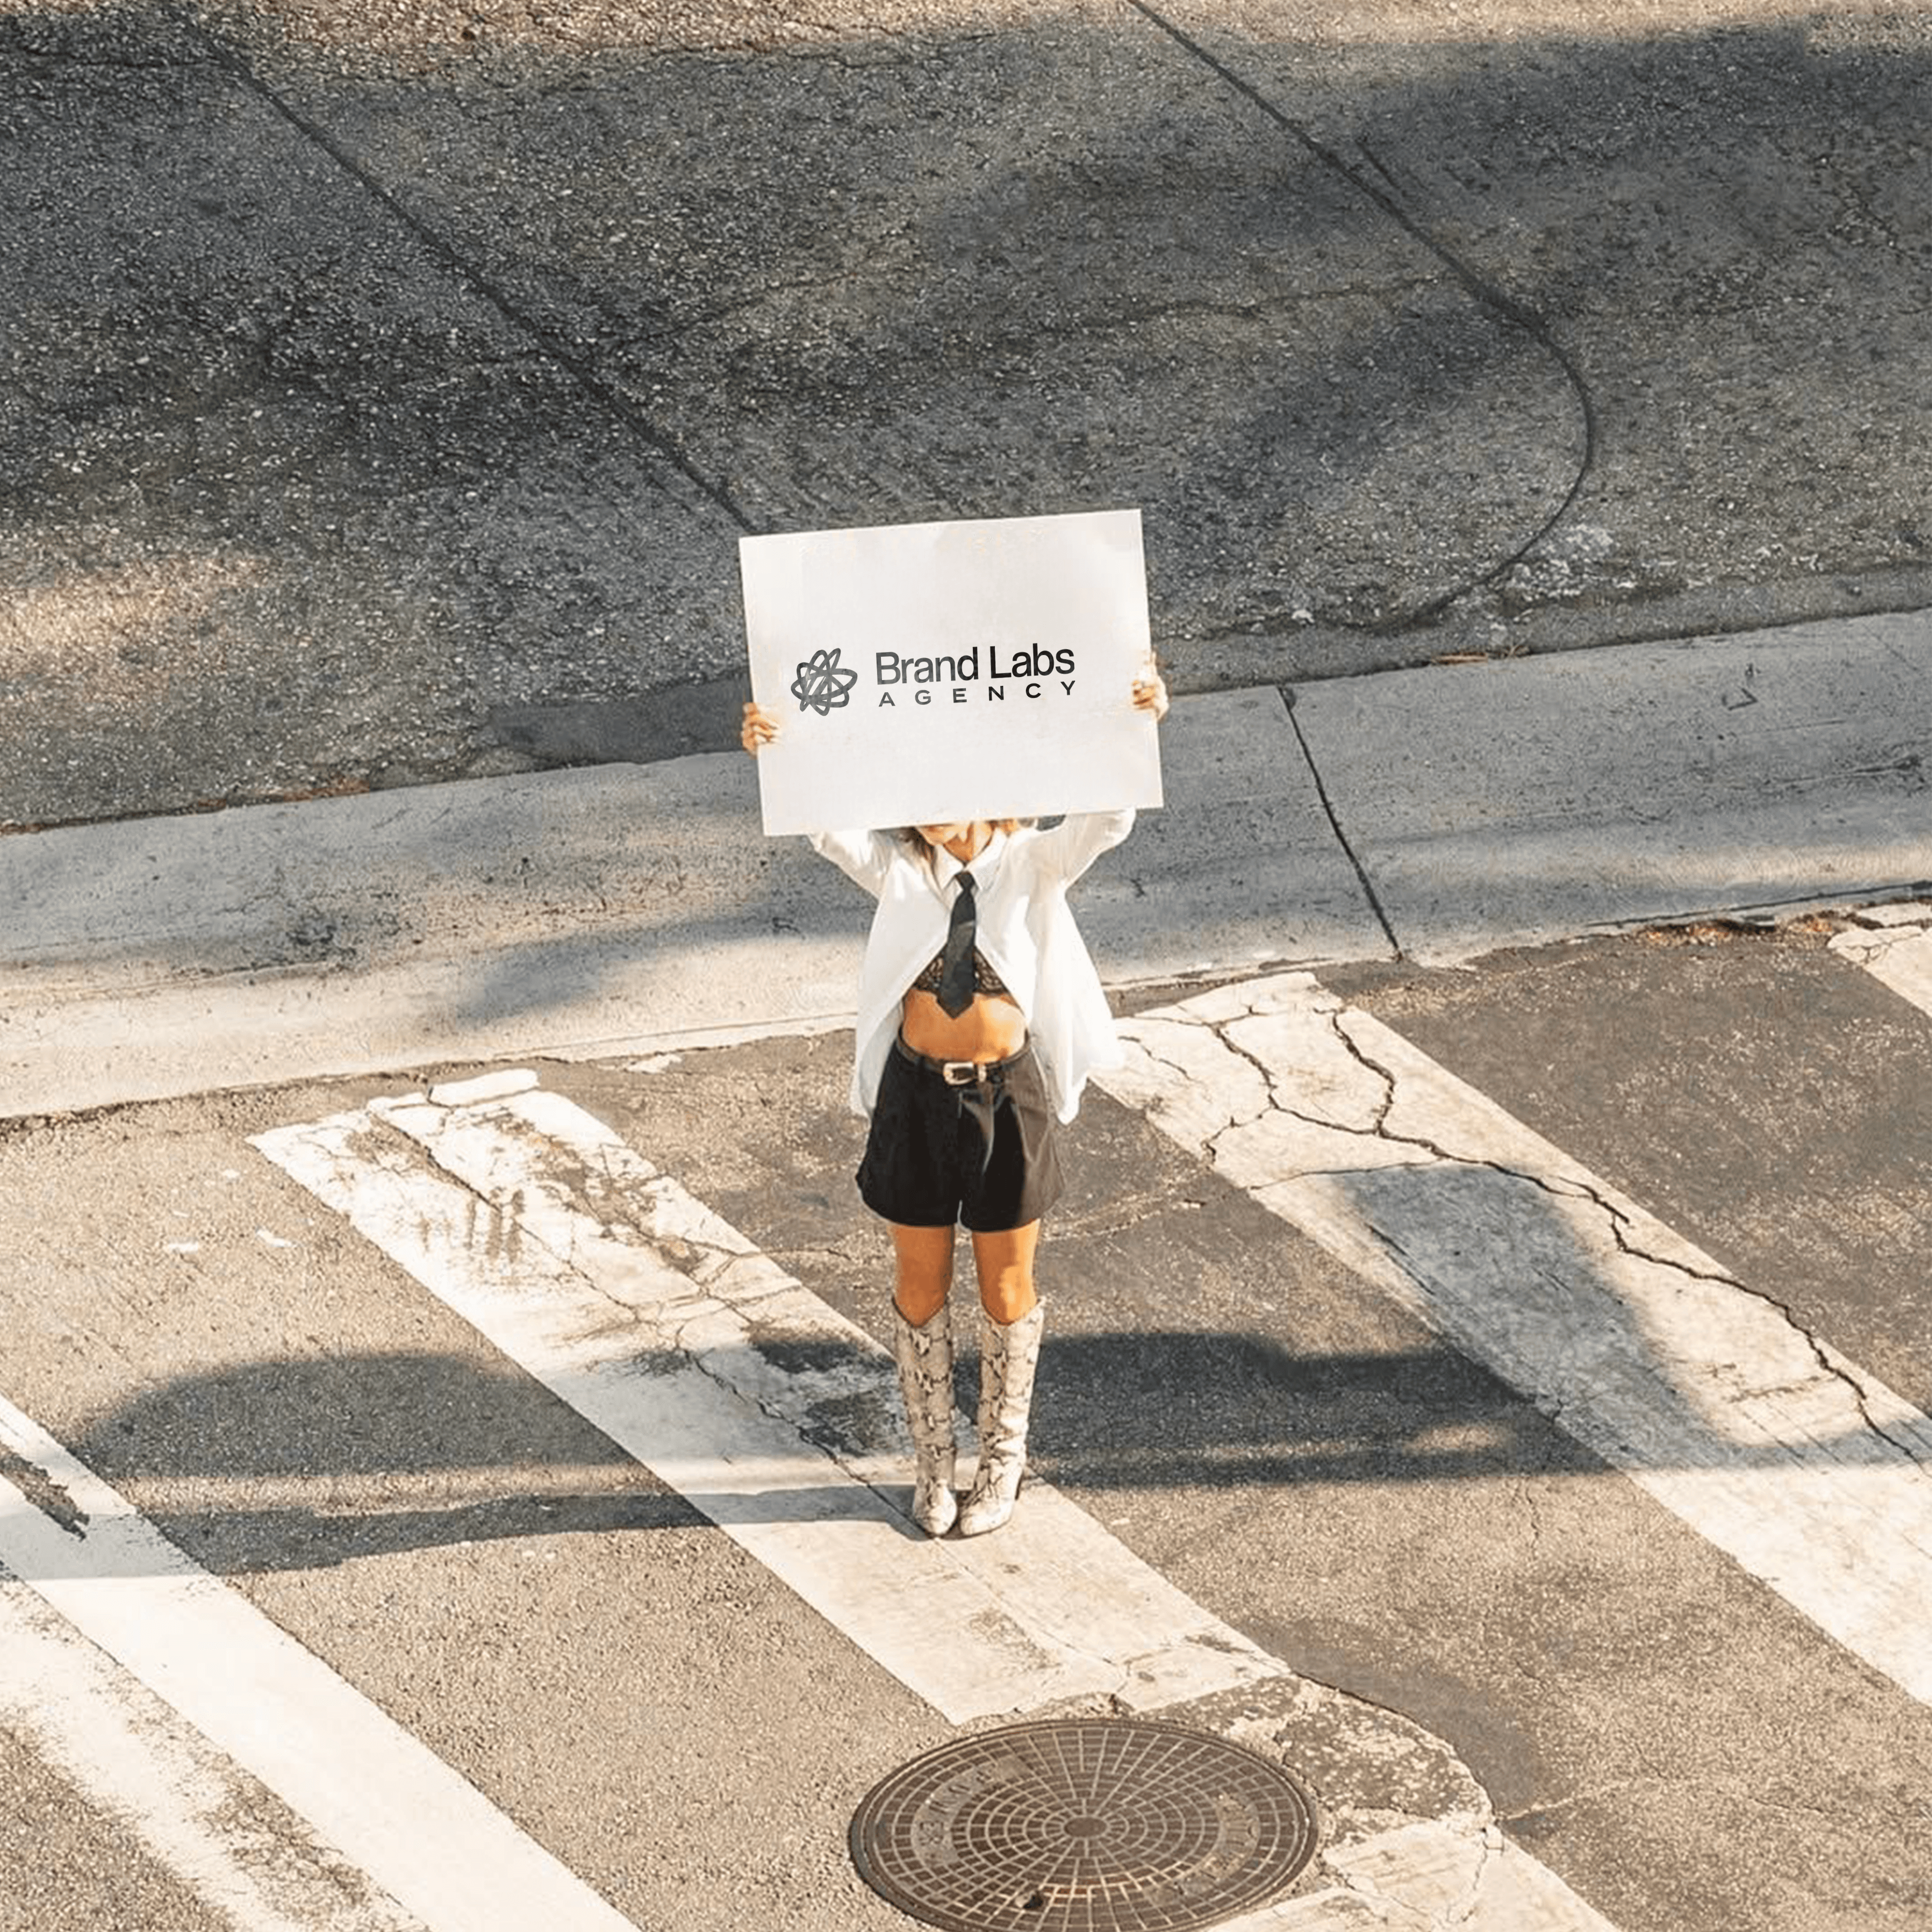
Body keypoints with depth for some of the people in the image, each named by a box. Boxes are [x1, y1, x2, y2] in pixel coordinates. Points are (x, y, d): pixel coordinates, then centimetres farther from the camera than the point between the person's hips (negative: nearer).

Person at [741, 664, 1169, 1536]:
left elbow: (1105, 821, -26)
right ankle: (933, 1462, 32)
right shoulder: (898, 869, -7)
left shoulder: (1033, 865, -9)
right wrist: (772, 757, -42)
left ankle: (1002, 1461, 33)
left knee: (1006, 1286, 14)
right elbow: (821, 823, -22)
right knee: (920, 1284, 14)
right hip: (918, 1092, 1)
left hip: (1009, 1094, -1)